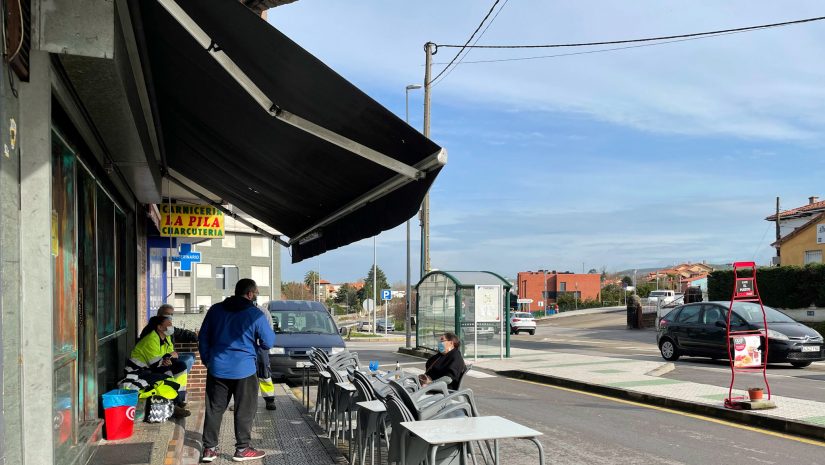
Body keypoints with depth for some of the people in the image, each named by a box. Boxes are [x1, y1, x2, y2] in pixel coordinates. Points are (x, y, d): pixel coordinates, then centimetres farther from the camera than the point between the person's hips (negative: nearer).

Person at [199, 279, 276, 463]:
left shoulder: (215, 310, 6)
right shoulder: (255, 314, -8)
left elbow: (203, 338, 11)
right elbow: (268, 343, -6)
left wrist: (207, 360, 19)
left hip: (217, 369, 4)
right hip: (244, 370, -4)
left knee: (214, 409, 11)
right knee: (244, 410, 6)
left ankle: (209, 449, 14)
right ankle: (242, 449, 11)